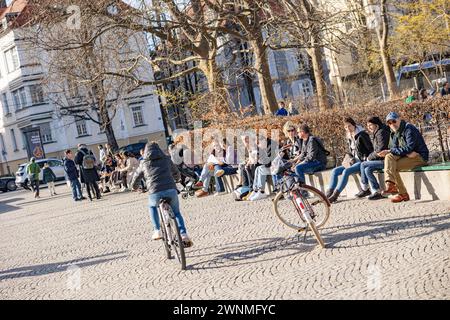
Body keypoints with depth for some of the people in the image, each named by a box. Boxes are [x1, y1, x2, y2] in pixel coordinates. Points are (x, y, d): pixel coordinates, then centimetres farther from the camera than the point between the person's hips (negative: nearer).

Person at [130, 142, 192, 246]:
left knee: (152, 206, 33)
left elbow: (136, 177, 30)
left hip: (155, 193, -1)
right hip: (171, 190, 1)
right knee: (176, 212, 24)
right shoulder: (166, 159, 19)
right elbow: (176, 173, 33)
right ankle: (183, 234, 5)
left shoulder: (144, 163, 17)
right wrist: (176, 178, 57)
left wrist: (134, 187, 52)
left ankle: (157, 231, 23)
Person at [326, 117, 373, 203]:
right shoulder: (349, 138, 14)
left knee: (346, 171, -31)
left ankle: (335, 194, -32)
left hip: (362, 162, -8)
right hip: (354, 161, 8)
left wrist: (365, 160, -16)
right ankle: (329, 193, -18)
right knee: (335, 171, -9)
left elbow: (371, 150, -12)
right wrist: (350, 159, 3)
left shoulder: (362, 135, -10)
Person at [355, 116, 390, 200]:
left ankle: (365, 189, -2)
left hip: (385, 160, -9)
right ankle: (376, 192, 1)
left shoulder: (381, 132, -14)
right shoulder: (375, 134, 17)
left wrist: (370, 157, -8)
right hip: (381, 159, 9)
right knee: (368, 170, -5)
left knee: (363, 165, -14)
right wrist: (370, 156, 6)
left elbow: (380, 150, -20)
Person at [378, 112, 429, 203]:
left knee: (393, 167, -23)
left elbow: (409, 148, -22)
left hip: (420, 157, -8)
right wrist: (407, 152, -19)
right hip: (407, 156, 8)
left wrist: (389, 151, -22)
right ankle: (390, 185, -28)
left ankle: (403, 194, -22)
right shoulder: (394, 133, 12)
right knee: (389, 157, -18)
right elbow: (393, 148, 2)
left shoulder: (409, 129, -14)